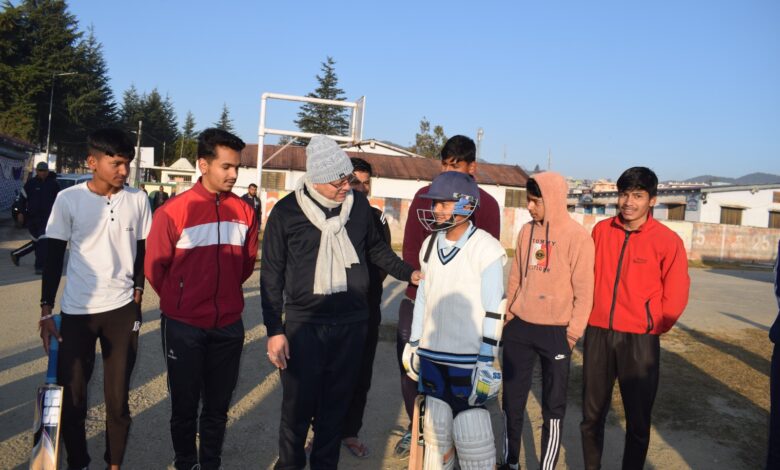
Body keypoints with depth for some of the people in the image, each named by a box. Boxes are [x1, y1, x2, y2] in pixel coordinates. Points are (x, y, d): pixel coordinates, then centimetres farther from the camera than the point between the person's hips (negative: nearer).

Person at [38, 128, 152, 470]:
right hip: (77, 311, -1)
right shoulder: (69, 199, -6)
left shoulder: (138, 200, -1)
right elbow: (54, 257, -2)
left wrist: (137, 298, 6)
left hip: (122, 310, 1)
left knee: (118, 395, 7)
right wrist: (46, 311, -4)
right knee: (72, 394, 7)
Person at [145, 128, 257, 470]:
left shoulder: (244, 211, -4)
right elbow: (155, 268, -3)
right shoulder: (174, 211, -14)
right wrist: (180, 302, 7)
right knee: (185, 406, 14)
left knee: (218, 405, 16)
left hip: (228, 325, 3)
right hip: (184, 326, -2)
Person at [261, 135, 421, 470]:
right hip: (304, 322, -2)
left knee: (337, 403, 13)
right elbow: (271, 275, -1)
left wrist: (409, 273, 7)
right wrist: (274, 330, -3)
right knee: (298, 405, 5)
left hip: (352, 322, 3)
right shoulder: (286, 211, -6)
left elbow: (376, 248, 18)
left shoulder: (358, 203, 2)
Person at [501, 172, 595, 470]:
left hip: (555, 332, -5)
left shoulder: (577, 237, -11)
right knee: (512, 399, 13)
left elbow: (584, 291, -10)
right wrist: (508, 315, 10)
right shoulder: (527, 231, 5)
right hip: (519, 328, 5)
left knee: (553, 406, 7)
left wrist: (572, 334, -11)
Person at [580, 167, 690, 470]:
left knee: (638, 420, 9)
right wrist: (595, 315, 12)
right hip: (597, 334, 3)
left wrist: (651, 327, 3)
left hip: (640, 340, -3)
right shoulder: (601, 231, 2)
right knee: (592, 414, 13)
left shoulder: (667, 240, -8)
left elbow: (675, 298, -4)